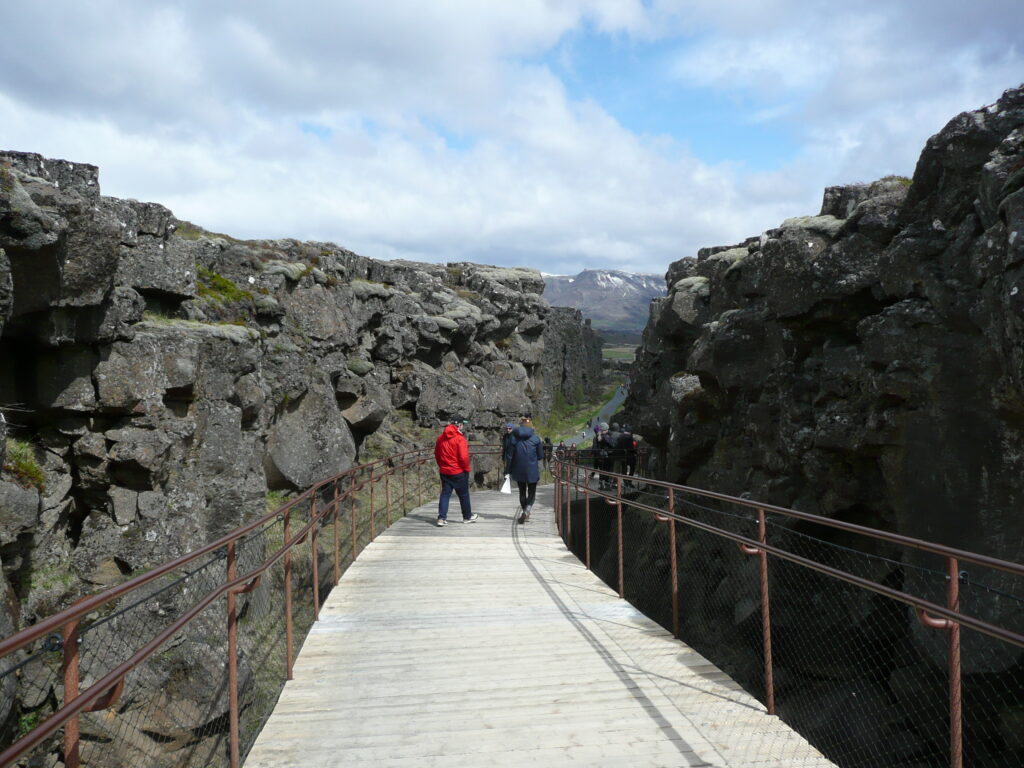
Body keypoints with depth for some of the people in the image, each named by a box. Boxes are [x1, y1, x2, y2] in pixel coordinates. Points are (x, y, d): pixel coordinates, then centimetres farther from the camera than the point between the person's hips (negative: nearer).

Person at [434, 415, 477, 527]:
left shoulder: (441, 438, 4)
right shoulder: (459, 438, -17)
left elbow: (436, 454, 12)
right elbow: (463, 457, -20)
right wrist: (466, 468, -5)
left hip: (444, 471, 5)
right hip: (458, 471, -5)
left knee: (445, 494, 7)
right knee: (463, 494, 11)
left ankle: (441, 518, -3)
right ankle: (467, 516, 24)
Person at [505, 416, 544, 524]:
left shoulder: (514, 438, -4)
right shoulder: (536, 438, -6)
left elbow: (509, 456, -4)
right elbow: (541, 456, -2)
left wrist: (507, 471, 2)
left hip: (519, 470, 1)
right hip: (532, 470, -1)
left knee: (522, 492, 17)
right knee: (532, 492, 8)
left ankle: (523, 511, 23)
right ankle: (527, 510, -16)